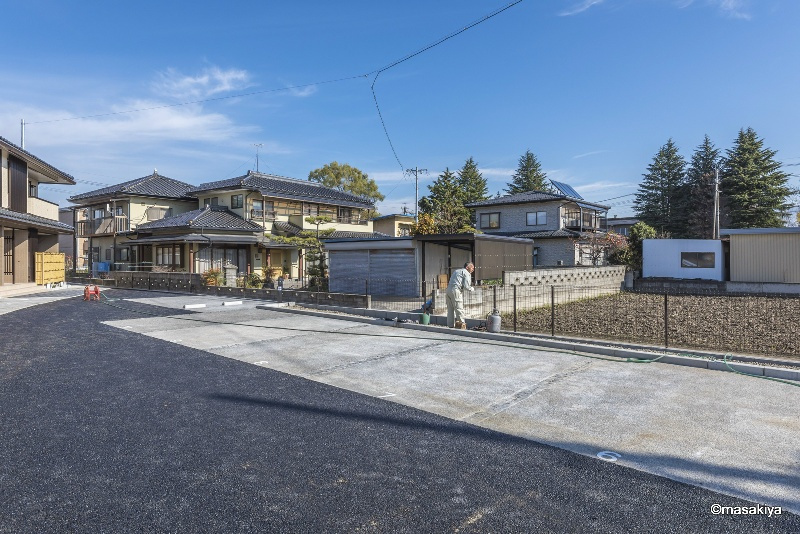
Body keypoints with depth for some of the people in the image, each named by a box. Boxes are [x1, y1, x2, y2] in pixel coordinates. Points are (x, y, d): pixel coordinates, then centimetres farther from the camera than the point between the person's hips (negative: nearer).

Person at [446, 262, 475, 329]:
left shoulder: (456, 271, 26)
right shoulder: (467, 273, 1)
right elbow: (466, 286, -9)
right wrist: (472, 289, 11)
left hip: (448, 289, 8)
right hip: (456, 291, -8)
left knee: (450, 310, 11)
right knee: (459, 309, -5)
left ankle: (451, 325, 15)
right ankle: (462, 324, -6)